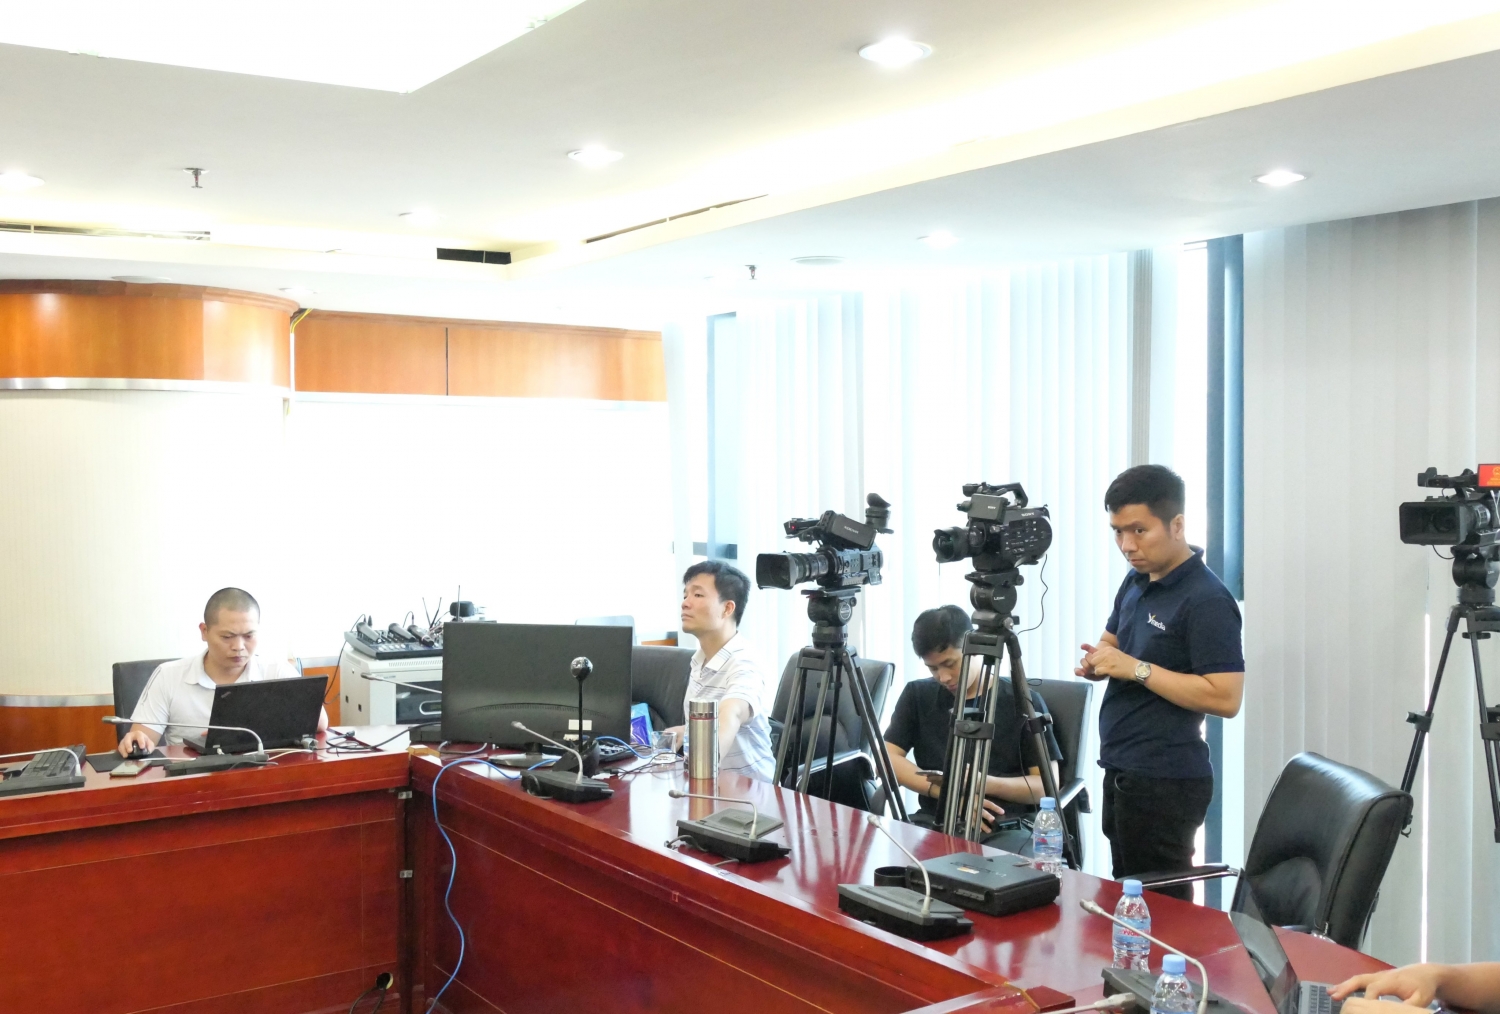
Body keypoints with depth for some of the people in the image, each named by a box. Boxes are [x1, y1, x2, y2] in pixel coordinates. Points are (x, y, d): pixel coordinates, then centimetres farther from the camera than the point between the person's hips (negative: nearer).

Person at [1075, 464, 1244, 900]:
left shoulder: (1207, 600, -17)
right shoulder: (1136, 580, 9)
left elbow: (1225, 697, -23)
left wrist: (1136, 668, -22)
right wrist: (1097, 661, 0)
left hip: (1165, 782, -9)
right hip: (1122, 771, 9)